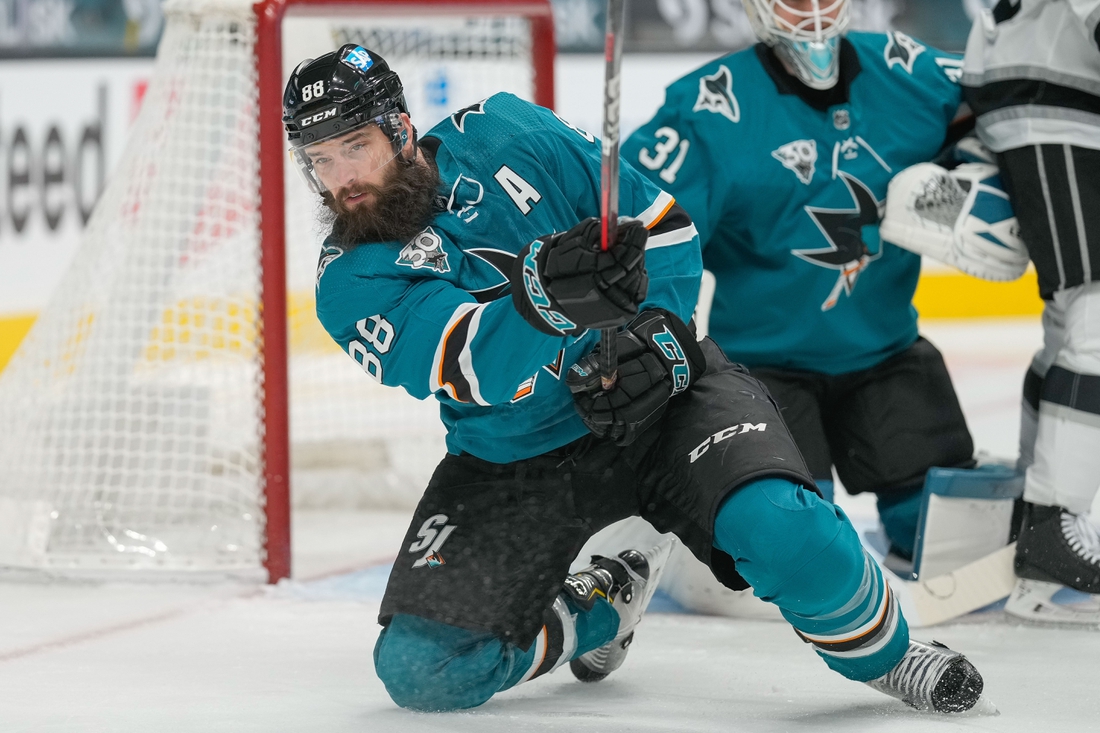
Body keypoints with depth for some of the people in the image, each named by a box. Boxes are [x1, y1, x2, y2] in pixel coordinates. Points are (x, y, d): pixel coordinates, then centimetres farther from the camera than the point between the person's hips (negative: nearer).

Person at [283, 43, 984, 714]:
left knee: (780, 530, -31)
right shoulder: (350, 283, -12)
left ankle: (885, 652, -1)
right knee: (420, 668, -11)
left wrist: (656, 336, -16)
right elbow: (478, 368, -31)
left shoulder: (502, 133, -8)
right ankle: (599, 607, 17)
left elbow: (660, 221, -1)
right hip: (513, 456, 2)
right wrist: (542, 295, -51)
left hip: (658, 392, -2)